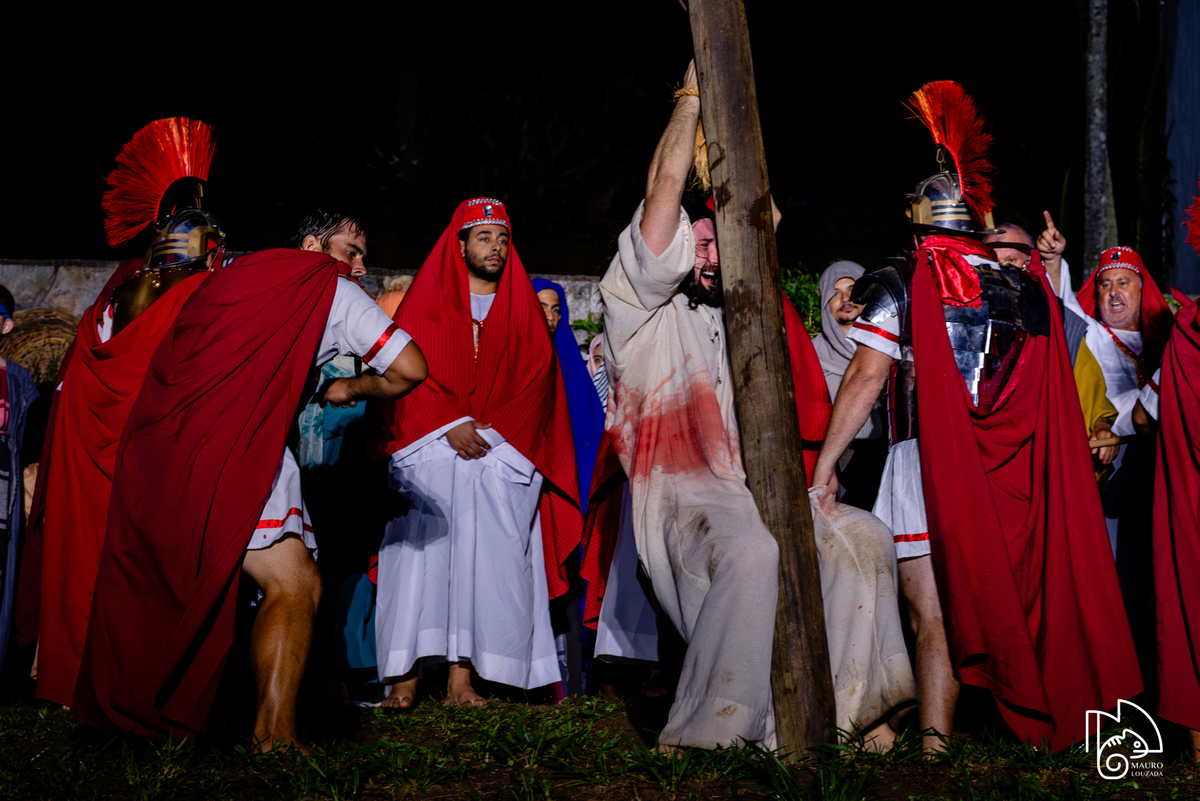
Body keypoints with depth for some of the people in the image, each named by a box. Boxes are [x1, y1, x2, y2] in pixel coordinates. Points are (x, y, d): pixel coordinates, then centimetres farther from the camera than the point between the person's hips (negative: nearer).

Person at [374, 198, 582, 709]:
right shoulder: (427, 300, 12)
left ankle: (461, 678, -10)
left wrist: (491, 429, -7)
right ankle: (404, 677, -14)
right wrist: (451, 426, -11)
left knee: (484, 558, -9)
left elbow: (536, 377, 8)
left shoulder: (524, 308, 17)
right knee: (420, 549, -13)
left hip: (501, 452, 2)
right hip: (430, 449, -1)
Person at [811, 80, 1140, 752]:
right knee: (997, 606, 14)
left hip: (926, 463, -4)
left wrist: (824, 464, -7)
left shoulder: (902, 278, -3)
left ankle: (935, 746, -7)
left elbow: (867, 377, -10)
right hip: (1005, 472, 4)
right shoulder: (1018, 283, 8)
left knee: (934, 616, -3)